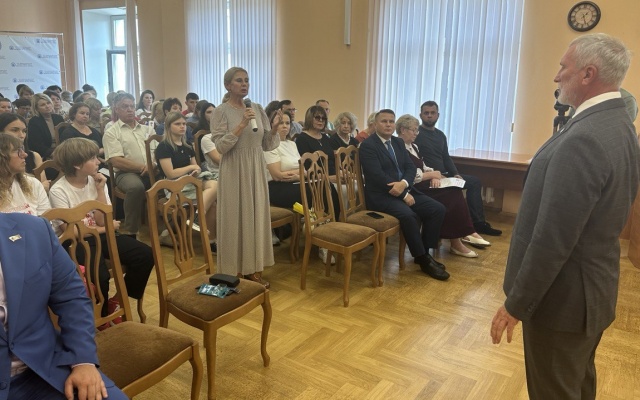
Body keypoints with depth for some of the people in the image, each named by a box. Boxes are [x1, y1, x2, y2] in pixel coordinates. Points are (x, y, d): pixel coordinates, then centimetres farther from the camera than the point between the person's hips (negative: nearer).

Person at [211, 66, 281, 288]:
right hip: (235, 172, -5)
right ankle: (236, 272, 12)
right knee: (235, 219, 1)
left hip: (256, 171, 5)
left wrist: (275, 127, -9)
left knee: (257, 217, 8)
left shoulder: (258, 109, 8)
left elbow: (266, 145, 8)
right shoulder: (221, 111, -5)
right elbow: (221, 146, -15)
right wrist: (242, 125, -21)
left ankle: (254, 270, 18)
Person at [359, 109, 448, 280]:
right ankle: (423, 259, -14)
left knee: (438, 209, -8)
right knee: (408, 215, -32)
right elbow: (377, 176, -18)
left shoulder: (398, 142, 16)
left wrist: (404, 184, -16)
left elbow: (411, 167, 8)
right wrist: (403, 195, -17)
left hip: (404, 189, 8)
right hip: (381, 195, -8)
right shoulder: (367, 145, -8)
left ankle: (425, 252, 4)